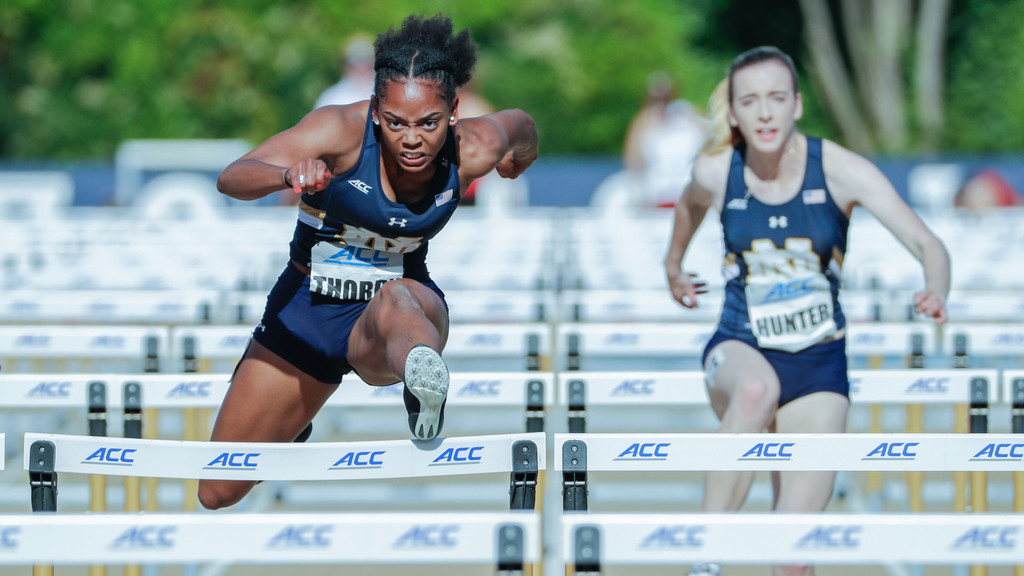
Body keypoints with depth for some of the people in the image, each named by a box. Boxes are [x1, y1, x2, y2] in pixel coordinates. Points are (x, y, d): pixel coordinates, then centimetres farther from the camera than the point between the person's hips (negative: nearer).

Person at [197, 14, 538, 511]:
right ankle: (292, 426, 44)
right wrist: (290, 174, -56)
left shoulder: (474, 150, -17)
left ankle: (426, 378, -75)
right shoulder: (344, 130, -25)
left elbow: (521, 125, 8)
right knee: (218, 495, 11)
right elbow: (231, 179, -35)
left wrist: (519, 156, 31)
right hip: (306, 305, 1)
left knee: (396, 300, -42)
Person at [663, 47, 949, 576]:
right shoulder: (716, 170, -7)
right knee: (756, 389, -40)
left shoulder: (839, 170, -13)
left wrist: (936, 294, -42)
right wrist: (673, 264, 33)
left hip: (819, 365, 0)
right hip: (739, 350, 0)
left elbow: (927, 245, -21)